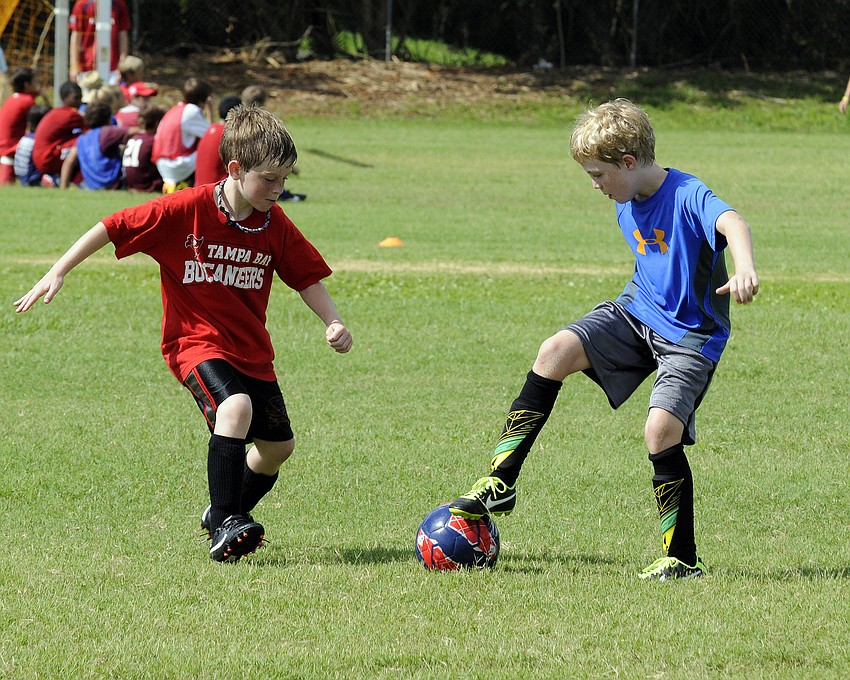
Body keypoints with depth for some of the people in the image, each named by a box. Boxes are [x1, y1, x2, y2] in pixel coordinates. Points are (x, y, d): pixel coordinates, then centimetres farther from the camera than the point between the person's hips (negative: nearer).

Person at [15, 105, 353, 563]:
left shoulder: (275, 225, -3)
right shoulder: (185, 210, -16)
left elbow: (307, 277, 10)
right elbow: (112, 229, -10)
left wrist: (333, 323, -6)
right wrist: (57, 273, -11)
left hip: (251, 349, 6)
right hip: (195, 340, -6)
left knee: (278, 445, 11)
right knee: (235, 407, -33)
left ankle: (224, 515, 39)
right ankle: (224, 525, -27)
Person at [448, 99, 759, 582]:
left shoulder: (688, 197, -23)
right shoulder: (628, 206, 4)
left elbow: (732, 224, -44)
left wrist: (745, 270, -64)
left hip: (690, 337, -7)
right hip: (637, 312, 7)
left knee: (661, 429, -22)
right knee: (558, 350, -13)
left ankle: (683, 559, -8)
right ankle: (500, 484, -10)